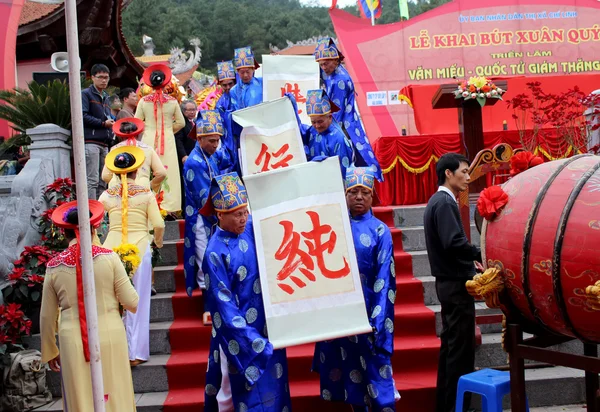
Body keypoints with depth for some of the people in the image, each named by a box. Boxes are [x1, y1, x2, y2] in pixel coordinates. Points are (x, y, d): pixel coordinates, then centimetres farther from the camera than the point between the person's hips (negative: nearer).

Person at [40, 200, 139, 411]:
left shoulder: (54, 266, -1)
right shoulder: (108, 257, -6)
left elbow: (47, 316, 7)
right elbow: (132, 303, -5)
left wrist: (50, 351, 20)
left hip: (73, 343, 1)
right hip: (109, 337, -1)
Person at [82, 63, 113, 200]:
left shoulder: (105, 97, 24)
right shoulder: (86, 94, 0)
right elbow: (83, 116, -12)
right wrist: (103, 123, -8)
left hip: (104, 144, 8)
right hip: (91, 142, -8)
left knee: (103, 181, 7)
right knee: (92, 180, -12)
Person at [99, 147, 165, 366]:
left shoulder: (107, 195, 2)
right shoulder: (146, 194, -3)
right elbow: (159, 225, -4)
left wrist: (99, 247, 19)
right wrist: (158, 241, 15)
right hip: (140, 250, -1)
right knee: (138, 302, 6)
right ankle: (136, 352, 11)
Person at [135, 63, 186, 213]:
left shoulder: (144, 101, -3)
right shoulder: (172, 101, -2)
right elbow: (181, 122, 4)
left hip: (149, 140, 0)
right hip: (167, 140, 0)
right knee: (169, 172, 3)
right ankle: (169, 205, 2)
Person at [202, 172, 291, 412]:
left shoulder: (252, 228, -3)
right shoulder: (216, 252, -19)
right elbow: (223, 303, -18)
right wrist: (252, 338, -20)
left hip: (268, 322, 6)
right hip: (240, 331, -6)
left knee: (273, 383, 18)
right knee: (251, 391, 8)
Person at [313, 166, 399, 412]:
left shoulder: (380, 231, -2)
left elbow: (384, 280, -7)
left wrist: (377, 322, -14)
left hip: (368, 309, -3)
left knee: (375, 370, -2)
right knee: (350, 367, 11)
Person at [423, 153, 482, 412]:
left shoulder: (437, 201, 15)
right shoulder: (445, 202, -15)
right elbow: (454, 242, -25)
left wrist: (471, 260, 12)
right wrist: (482, 255, -14)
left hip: (448, 281, 10)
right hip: (456, 283, -10)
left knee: (450, 343, 15)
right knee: (461, 346, -3)